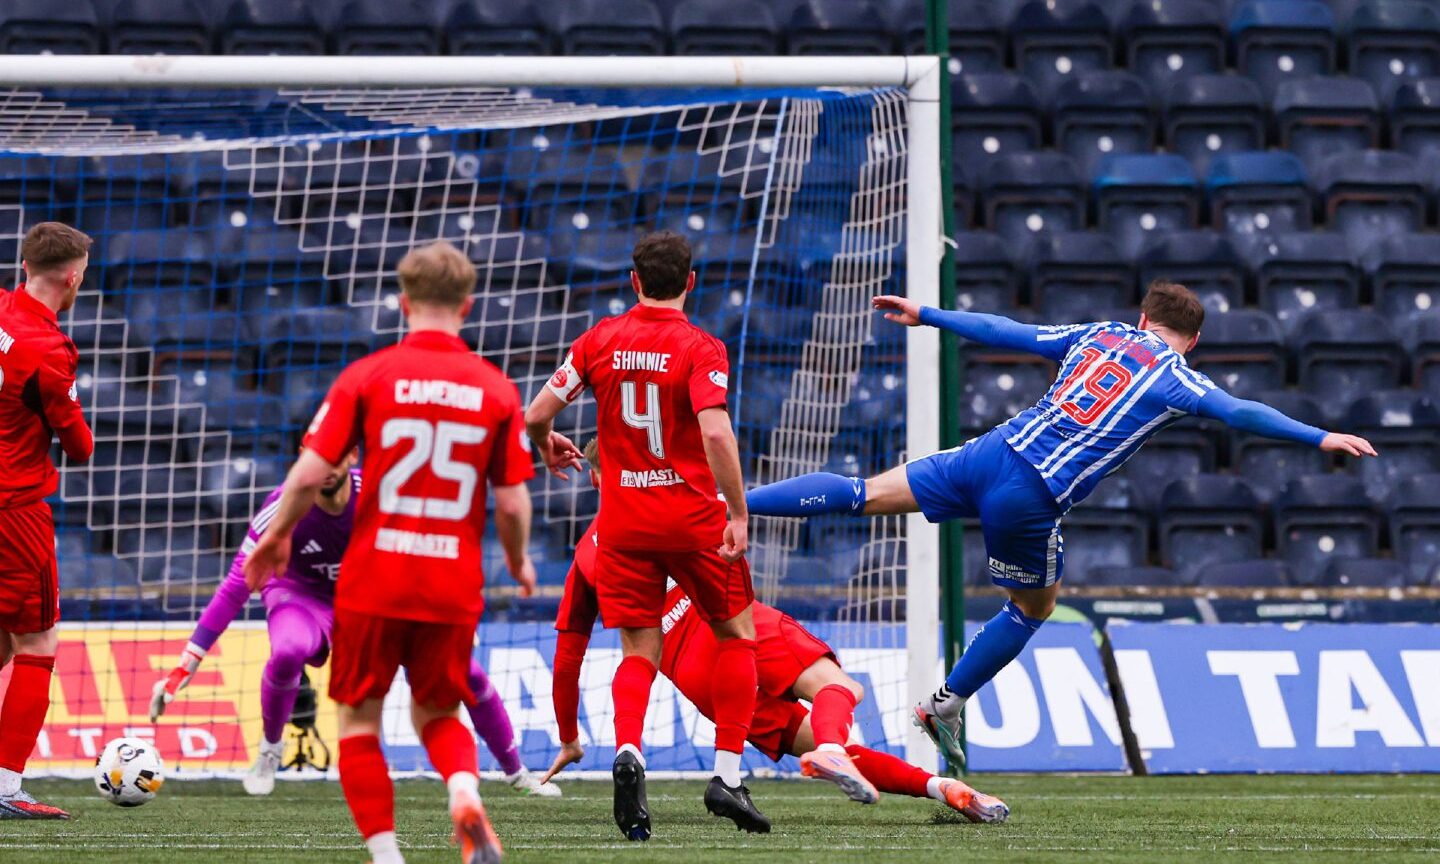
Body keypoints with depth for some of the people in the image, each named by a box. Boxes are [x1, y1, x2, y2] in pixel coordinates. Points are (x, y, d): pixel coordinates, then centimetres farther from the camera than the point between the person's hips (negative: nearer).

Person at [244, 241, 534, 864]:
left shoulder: (367, 376, -4)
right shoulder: (497, 390, 1)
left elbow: (310, 474, -8)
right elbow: (512, 503, 0)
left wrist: (275, 535, 10)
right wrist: (519, 562, 20)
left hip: (373, 580, -2)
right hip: (454, 587, 2)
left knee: (359, 720, 11)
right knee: (438, 715, 19)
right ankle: (465, 792, -12)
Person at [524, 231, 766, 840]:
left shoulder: (600, 341, 2)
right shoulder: (700, 349, -9)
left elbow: (537, 414, 3)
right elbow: (715, 432, -23)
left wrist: (547, 445, 26)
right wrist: (738, 514, -19)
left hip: (623, 522, 3)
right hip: (693, 517, -3)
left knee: (640, 652, 7)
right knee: (737, 634, 14)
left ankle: (628, 751, -22)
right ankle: (727, 773, 4)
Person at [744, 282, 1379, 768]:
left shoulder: (1099, 335, 17)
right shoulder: (1175, 379, 3)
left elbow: (1007, 332, 21)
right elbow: (1243, 414, -6)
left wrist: (927, 316, 28)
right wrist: (1320, 439, -2)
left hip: (990, 453, 4)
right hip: (1032, 498, -4)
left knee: (868, 494, 4)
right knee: (1035, 607, 20)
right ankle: (946, 704, 24)